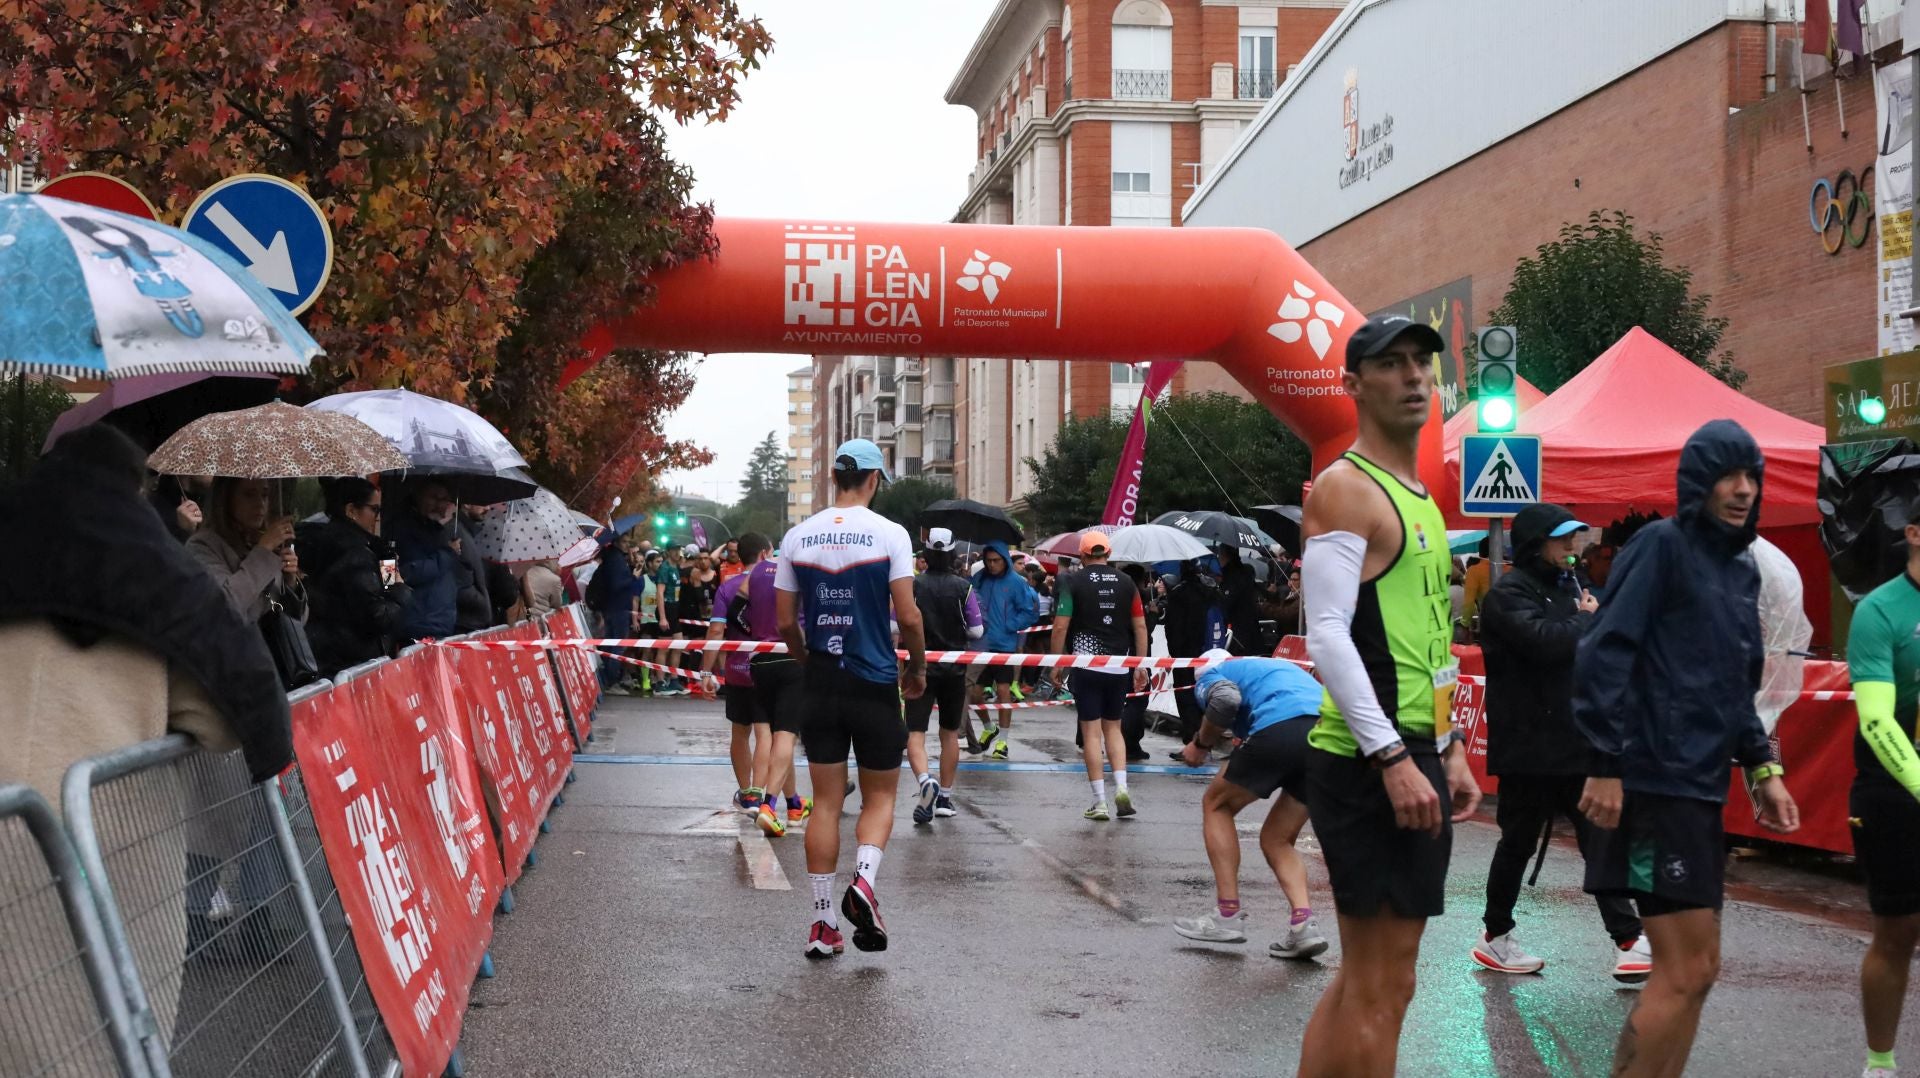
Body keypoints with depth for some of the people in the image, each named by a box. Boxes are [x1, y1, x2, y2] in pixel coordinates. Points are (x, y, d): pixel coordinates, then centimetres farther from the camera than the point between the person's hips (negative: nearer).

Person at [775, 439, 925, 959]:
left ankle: (823, 923, 8)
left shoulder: (797, 537, 3)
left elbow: (784, 621, 5)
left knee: (825, 803, 8)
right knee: (880, 797, 11)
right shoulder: (889, 534, -7)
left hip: (821, 684, 3)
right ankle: (864, 881, -14)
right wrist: (918, 668, 5)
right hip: (875, 683, -3)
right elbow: (907, 615, -10)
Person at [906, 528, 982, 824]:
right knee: (950, 733, 15)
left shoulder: (913, 586, -8)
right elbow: (977, 631, -3)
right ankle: (945, 797, 21)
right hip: (954, 668, 2)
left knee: (915, 732, -3)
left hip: (921, 665, -2)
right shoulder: (963, 587, -6)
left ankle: (925, 780, -29)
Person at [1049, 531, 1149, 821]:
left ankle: (1100, 802, -1)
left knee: (1091, 731, 1)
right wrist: (1141, 664, 12)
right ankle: (1121, 787, -2)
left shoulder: (1074, 582, -4)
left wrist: (1057, 663, 1)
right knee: (1113, 727, 16)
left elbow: (1061, 626, -8)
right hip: (1119, 666, 3)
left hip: (1086, 664, -3)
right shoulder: (1125, 582, 5)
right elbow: (1140, 626, 5)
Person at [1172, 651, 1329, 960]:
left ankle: (1228, 914, 14)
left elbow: (1225, 698, -4)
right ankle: (1304, 923, 0)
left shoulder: (1210, 675, 21)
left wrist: (1201, 744, 12)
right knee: (1276, 840, 21)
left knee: (1216, 804, 19)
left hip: (1281, 727, -6)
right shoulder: (1274, 666, 41)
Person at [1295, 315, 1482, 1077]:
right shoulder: (1344, 488, -10)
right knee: (1382, 985, -6)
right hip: (1367, 764, -10)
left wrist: (1449, 749, 19)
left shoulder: (1420, 496, 19)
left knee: (1363, 976, 13)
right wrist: (1393, 758, -23)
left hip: (1413, 757, 10)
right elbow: (1328, 638, -19)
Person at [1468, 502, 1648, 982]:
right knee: (1519, 840, 5)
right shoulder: (1508, 594, -11)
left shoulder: (1569, 585, 14)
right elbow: (1545, 639, -27)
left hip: (1578, 740, 7)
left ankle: (1628, 942, 0)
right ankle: (1495, 938, 21)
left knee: (1601, 838, 2)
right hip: (1529, 743, -7)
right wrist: (1587, 619, -10)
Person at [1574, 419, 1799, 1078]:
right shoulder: (1662, 544, -7)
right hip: (1656, 784, -9)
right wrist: (1605, 766, -20)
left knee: (1697, 969, 11)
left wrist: (1762, 768, 15)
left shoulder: (1742, 570, 18)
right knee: (1686, 972, -10)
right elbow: (1603, 654, -15)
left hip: (1701, 788, 9)